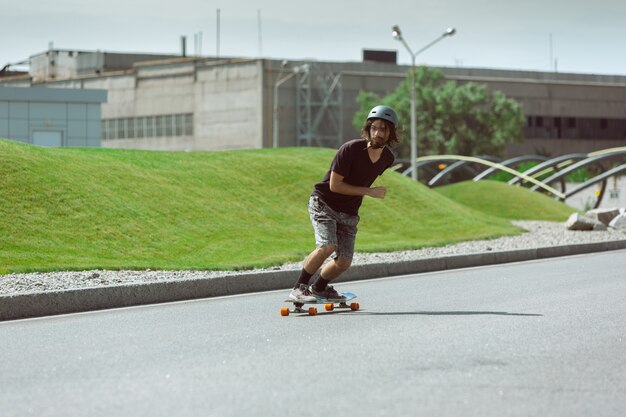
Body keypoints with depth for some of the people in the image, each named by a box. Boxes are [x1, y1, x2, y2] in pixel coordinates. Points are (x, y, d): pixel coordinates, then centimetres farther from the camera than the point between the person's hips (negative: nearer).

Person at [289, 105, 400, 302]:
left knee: (344, 262, 0)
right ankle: (298, 288, -15)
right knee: (327, 246, -28)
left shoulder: (388, 158, -3)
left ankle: (319, 288, 27)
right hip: (324, 203, -6)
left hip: (349, 213, 6)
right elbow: (335, 185, -21)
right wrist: (369, 191, -21)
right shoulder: (351, 149, -23)